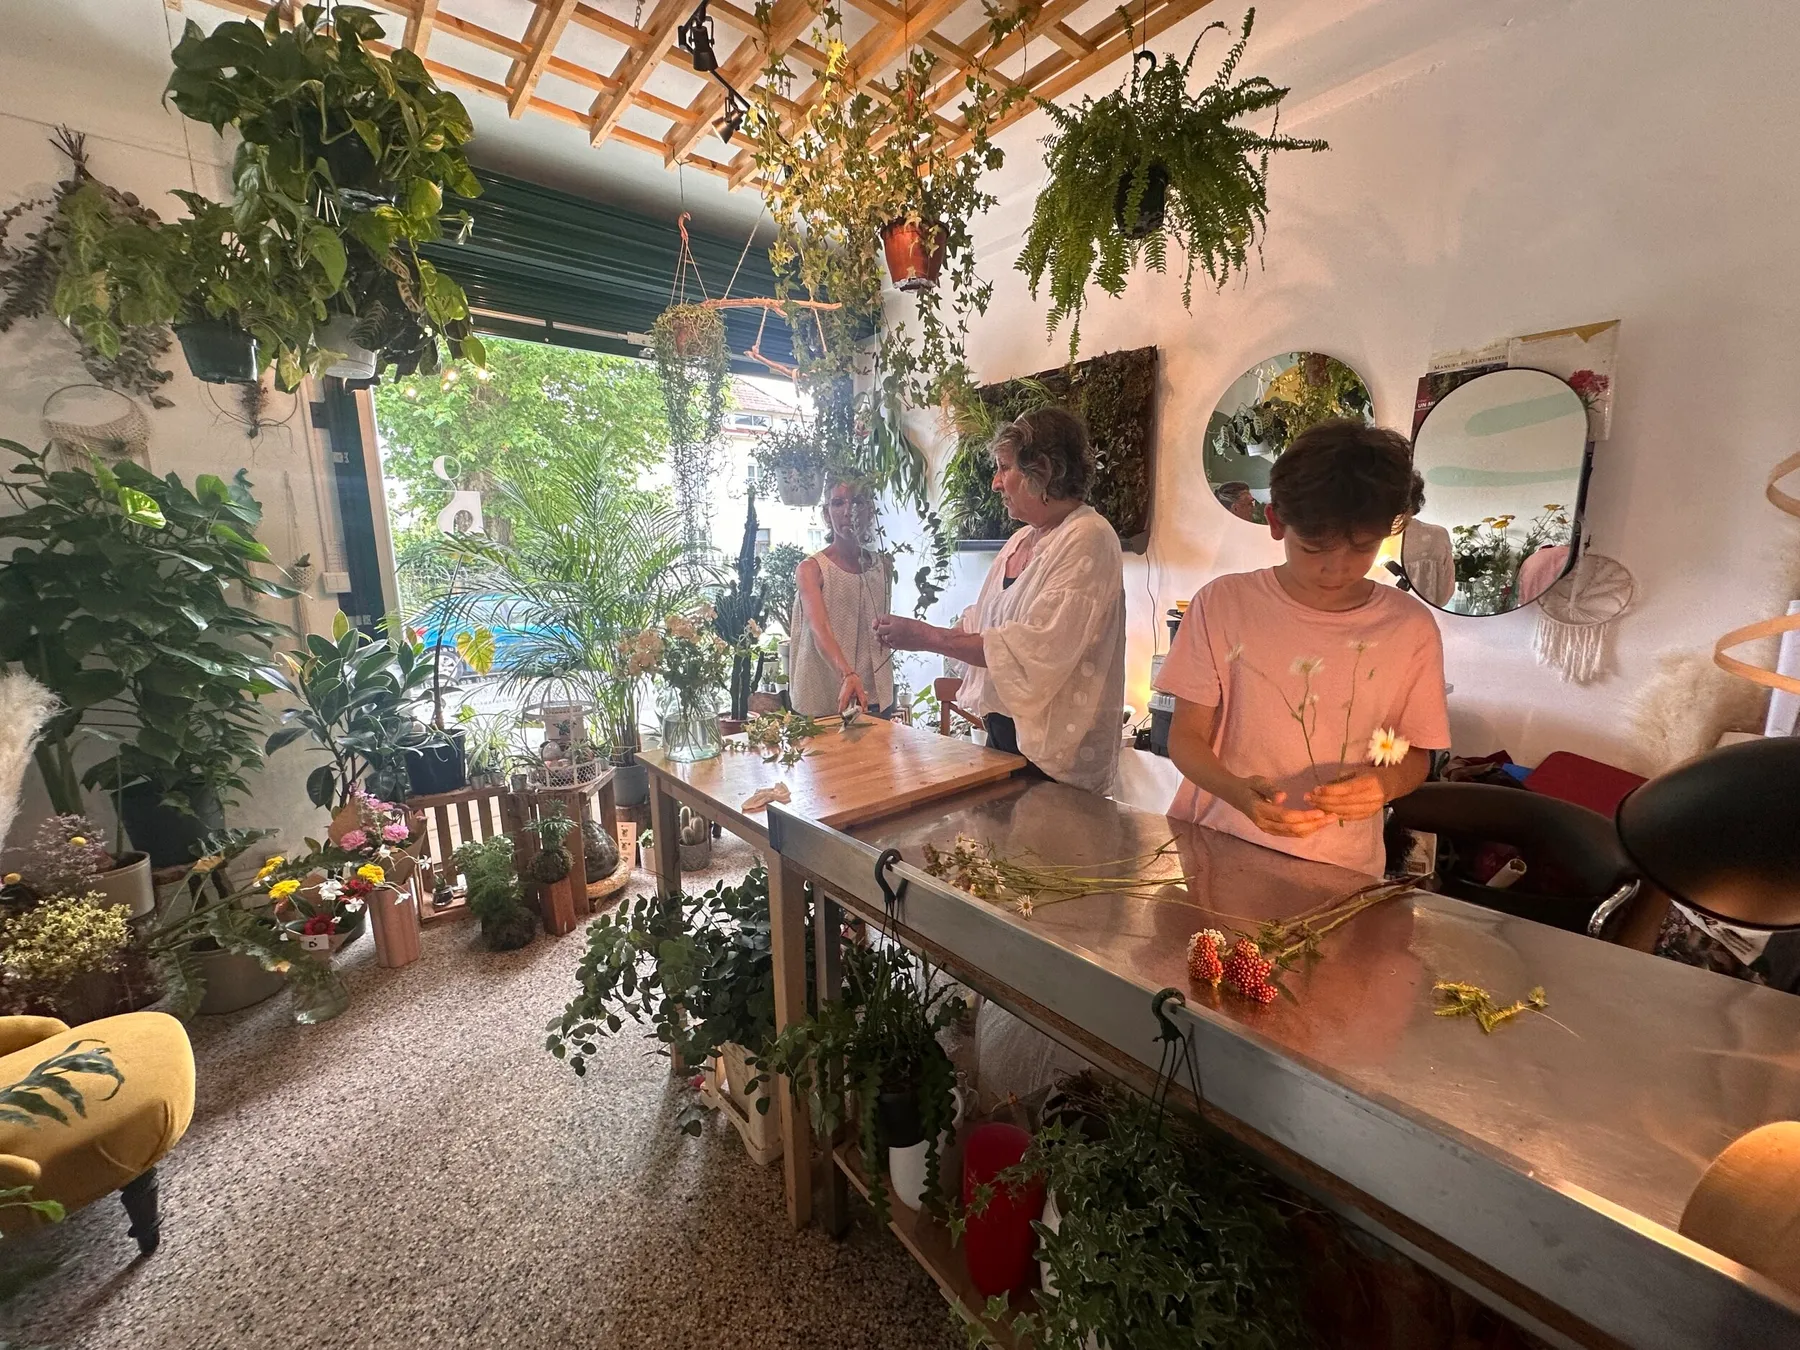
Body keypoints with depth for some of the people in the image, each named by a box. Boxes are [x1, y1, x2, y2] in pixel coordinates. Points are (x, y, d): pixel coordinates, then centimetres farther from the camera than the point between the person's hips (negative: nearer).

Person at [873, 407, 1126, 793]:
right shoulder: (1020, 541, 10)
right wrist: (910, 634, -1)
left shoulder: (1088, 538, -17)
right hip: (1004, 730, 7)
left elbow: (1034, 652, -26)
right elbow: (980, 624, 12)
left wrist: (930, 637, -21)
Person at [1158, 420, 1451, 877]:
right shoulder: (1222, 603, -5)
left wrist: (1387, 781, -13)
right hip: (1216, 854, -2)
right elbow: (1187, 736, -3)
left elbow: (1416, 754, 10)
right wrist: (1239, 793, -22)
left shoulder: (1411, 627, -1)